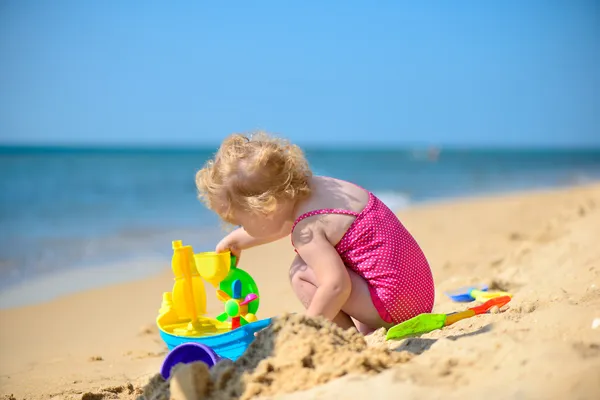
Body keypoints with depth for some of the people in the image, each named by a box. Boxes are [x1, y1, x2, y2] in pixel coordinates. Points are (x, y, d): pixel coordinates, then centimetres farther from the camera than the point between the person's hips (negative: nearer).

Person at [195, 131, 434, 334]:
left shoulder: (307, 230, -19)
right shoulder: (318, 187, 8)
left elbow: (336, 286, -29)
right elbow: (285, 223, 28)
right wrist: (236, 239, 36)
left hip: (394, 305, -10)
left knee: (301, 273, -11)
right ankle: (364, 330, 11)